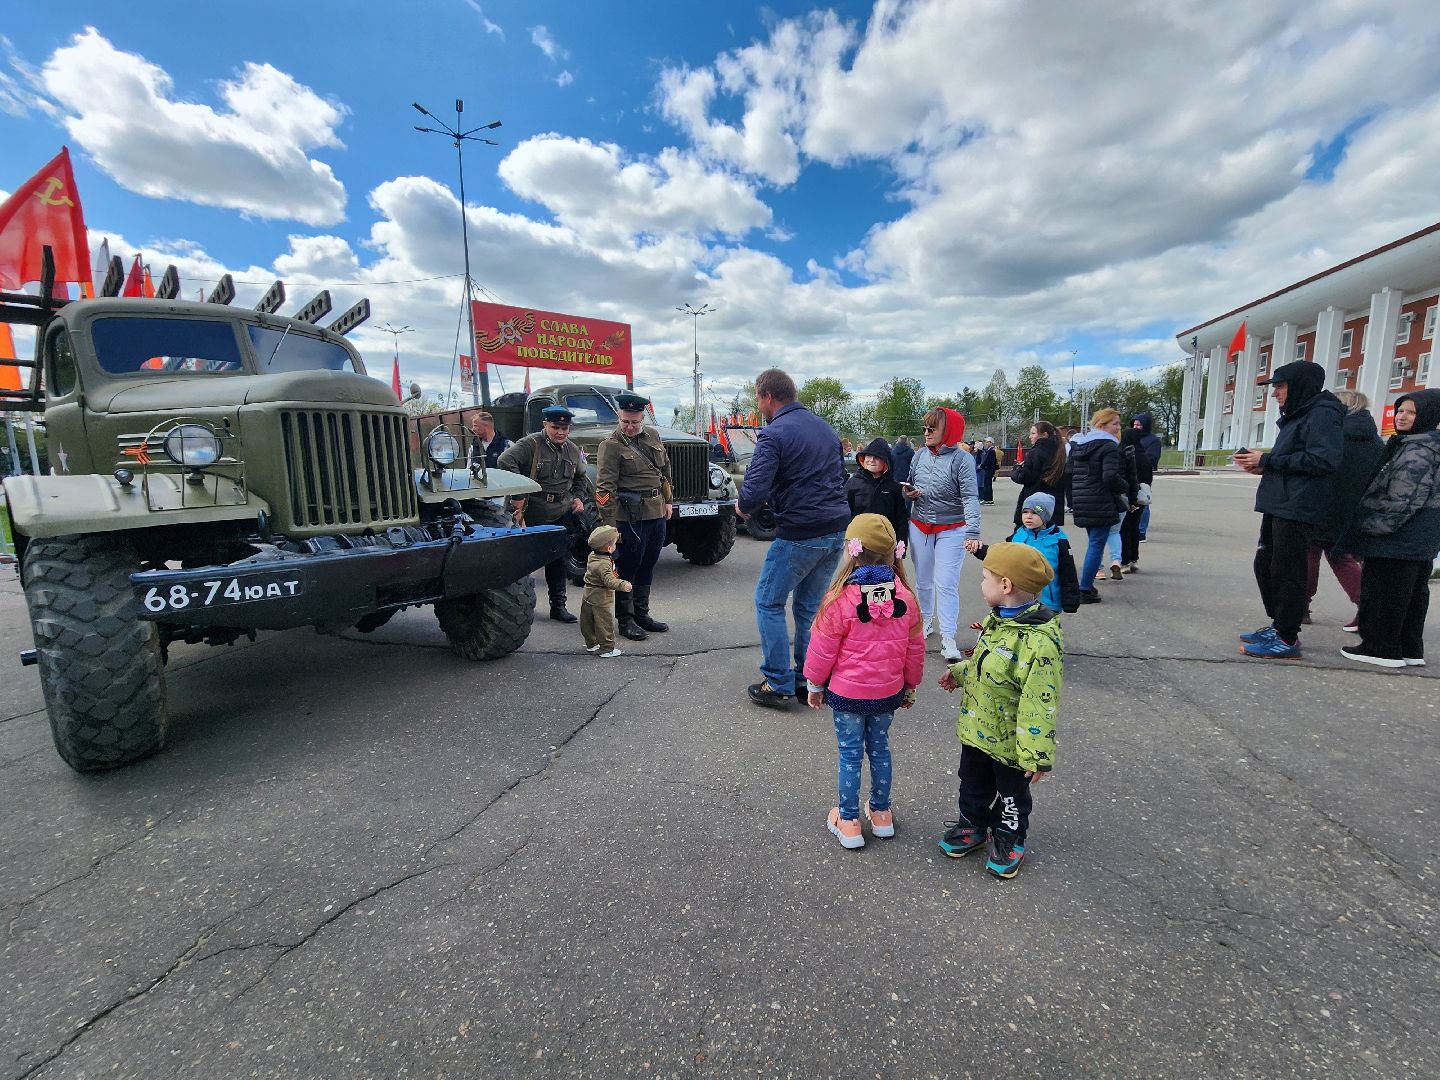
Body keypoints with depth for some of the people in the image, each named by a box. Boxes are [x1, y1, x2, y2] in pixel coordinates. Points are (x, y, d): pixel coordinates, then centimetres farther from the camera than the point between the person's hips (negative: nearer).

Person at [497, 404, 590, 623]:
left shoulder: (572, 450, 10)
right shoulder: (530, 444, -11)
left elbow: (580, 477, 26)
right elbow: (505, 461, -25)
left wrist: (579, 497, 9)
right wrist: (517, 495, -25)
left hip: (560, 514, 5)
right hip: (530, 514, -5)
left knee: (557, 559, 9)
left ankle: (558, 606, 19)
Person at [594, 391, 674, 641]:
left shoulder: (653, 436, 10)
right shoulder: (611, 445, -10)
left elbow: (666, 469, 21)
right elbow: (604, 488, -13)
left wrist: (668, 501, 17)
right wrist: (609, 524, -17)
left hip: (657, 512, 7)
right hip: (631, 515, -7)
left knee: (647, 564, 15)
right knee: (627, 566, 3)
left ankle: (642, 614, 28)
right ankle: (625, 620, 15)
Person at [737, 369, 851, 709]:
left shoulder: (773, 434, -12)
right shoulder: (826, 428, 13)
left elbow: (755, 490, -20)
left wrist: (742, 507, 1)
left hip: (799, 535, -7)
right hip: (837, 531, 8)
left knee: (769, 603, 9)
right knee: (810, 605, 18)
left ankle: (779, 685, 13)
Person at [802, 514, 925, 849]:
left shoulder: (840, 599, -22)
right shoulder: (905, 597, -7)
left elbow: (822, 649, -13)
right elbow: (915, 648, 4)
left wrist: (814, 684, 2)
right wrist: (910, 686, 18)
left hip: (847, 693, -4)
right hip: (888, 693, 4)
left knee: (850, 754, 10)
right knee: (879, 748, 21)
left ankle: (848, 822, 22)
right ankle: (881, 814, 36)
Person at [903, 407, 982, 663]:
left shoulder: (962, 459, -13)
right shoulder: (919, 456, 2)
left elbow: (970, 497, -19)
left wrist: (972, 531, -30)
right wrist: (909, 493, -8)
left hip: (951, 530, -5)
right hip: (919, 527, 5)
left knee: (946, 584, -7)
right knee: (923, 581, 15)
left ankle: (948, 638, 0)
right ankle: (925, 621, 34)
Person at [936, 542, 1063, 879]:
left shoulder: (1039, 641, -32)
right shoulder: (996, 619, -4)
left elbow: (1041, 705, -28)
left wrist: (1037, 754, -23)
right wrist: (959, 673, 14)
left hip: (1010, 740, -7)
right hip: (976, 728, 7)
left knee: (1011, 794, 20)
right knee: (973, 783, 25)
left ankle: (1008, 839, 42)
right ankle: (972, 824, 47)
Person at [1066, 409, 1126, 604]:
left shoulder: (1078, 444, 11)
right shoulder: (1108, 446, -12)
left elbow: (1068, 472, 12)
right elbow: (1111, 477, -22)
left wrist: (1072, 499, 17)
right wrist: (1125, 488, -2)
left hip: (1080, 500, 8)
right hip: (1101, 503, -8)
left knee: (1094, 542, 19)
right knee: (1097, 544, -2)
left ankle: (1087, 585, 23)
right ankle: (1085, 590, 0)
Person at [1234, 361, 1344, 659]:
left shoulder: (1322, 414, -9)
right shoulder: (1297, 415, 21)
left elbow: (1324, 460, -20)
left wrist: (1268, 460, -16)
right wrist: (1262, 466, 6)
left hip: (1296, 509, -10)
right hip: (1277, 506, 10)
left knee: (1286, 571, -5)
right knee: (1265, 565, 14)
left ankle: (1287, 639, 2)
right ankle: (1277, 625, 25)